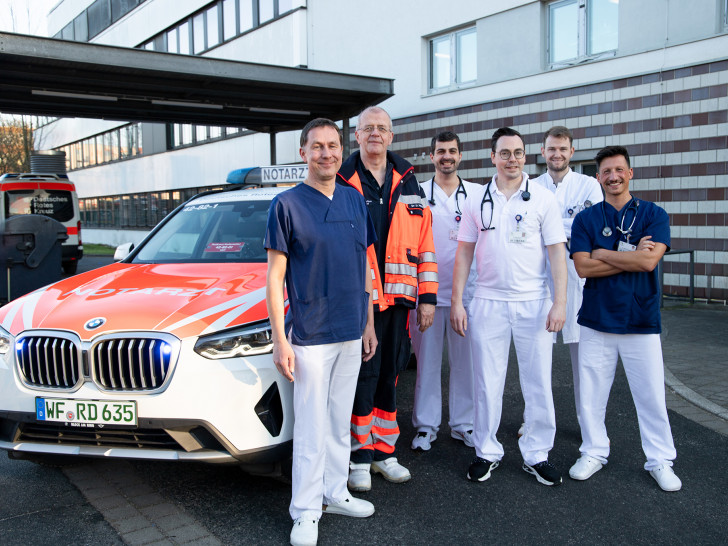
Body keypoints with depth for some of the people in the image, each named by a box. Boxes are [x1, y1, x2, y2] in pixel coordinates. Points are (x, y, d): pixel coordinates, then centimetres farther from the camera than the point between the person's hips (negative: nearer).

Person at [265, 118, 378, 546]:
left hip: (351, 334, 5)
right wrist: (279, 340, -13)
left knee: (340, 422, 16)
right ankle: (306, 510, 16)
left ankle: (335, 493, 31)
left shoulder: (356, 201, 9)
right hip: (310, 335, -5)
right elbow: (275, 276, -8)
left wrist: (369, 325, 12)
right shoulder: (287, 204, -7)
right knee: (312, 427, 2)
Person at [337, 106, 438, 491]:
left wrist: (427, 297, 4)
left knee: (389, 375, 11)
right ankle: (360, 457, 14)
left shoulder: (408, 184, 11)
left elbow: (424, 245, 9)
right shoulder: (341, 184, 0)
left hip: (397, 299, 4)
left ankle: (384, 452, 24)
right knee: (363, 377, 0)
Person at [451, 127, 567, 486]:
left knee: (538, 382, 5)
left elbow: (557, 253, -1)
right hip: (488, 303, 1)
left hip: (534, 303, -1)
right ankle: (487, 452, 22)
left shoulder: (543, 199, 1)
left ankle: (536, 454, 20)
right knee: (487, 382, 7)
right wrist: (457, 302, 1)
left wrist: (559, 302, -9)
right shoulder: (477, 201, 6)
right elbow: (464, 253, 7)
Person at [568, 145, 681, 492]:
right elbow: (583, 267, -9)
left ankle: (659, 460, 23)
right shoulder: (586, 219, 4)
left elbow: (649, 261, -15)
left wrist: (603, 253, -10)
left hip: (642, 321, -1)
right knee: (591, 393, 8)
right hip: (596, 320, 1)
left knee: (651, 395, 6)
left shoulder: (654, 215, 1)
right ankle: (594, 453, 25)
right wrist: (632, 256, -11)